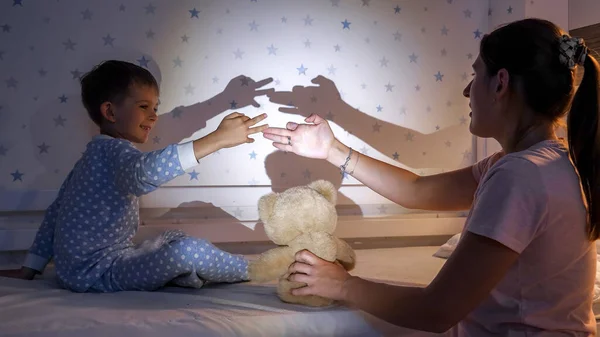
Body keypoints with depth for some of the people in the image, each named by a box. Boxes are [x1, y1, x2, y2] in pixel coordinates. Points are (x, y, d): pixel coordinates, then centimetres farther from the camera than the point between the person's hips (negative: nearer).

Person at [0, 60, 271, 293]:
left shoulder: (95, 153, 16)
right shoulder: (116, 151, -16)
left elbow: (55, 211, 19)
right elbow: (145, 171, -42)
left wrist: (30, 269, 24)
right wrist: (216, 139, -44)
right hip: (97, 270, -11)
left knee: (175, 238, 25)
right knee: (189, 250, -27)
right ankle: (249, 270, -3)